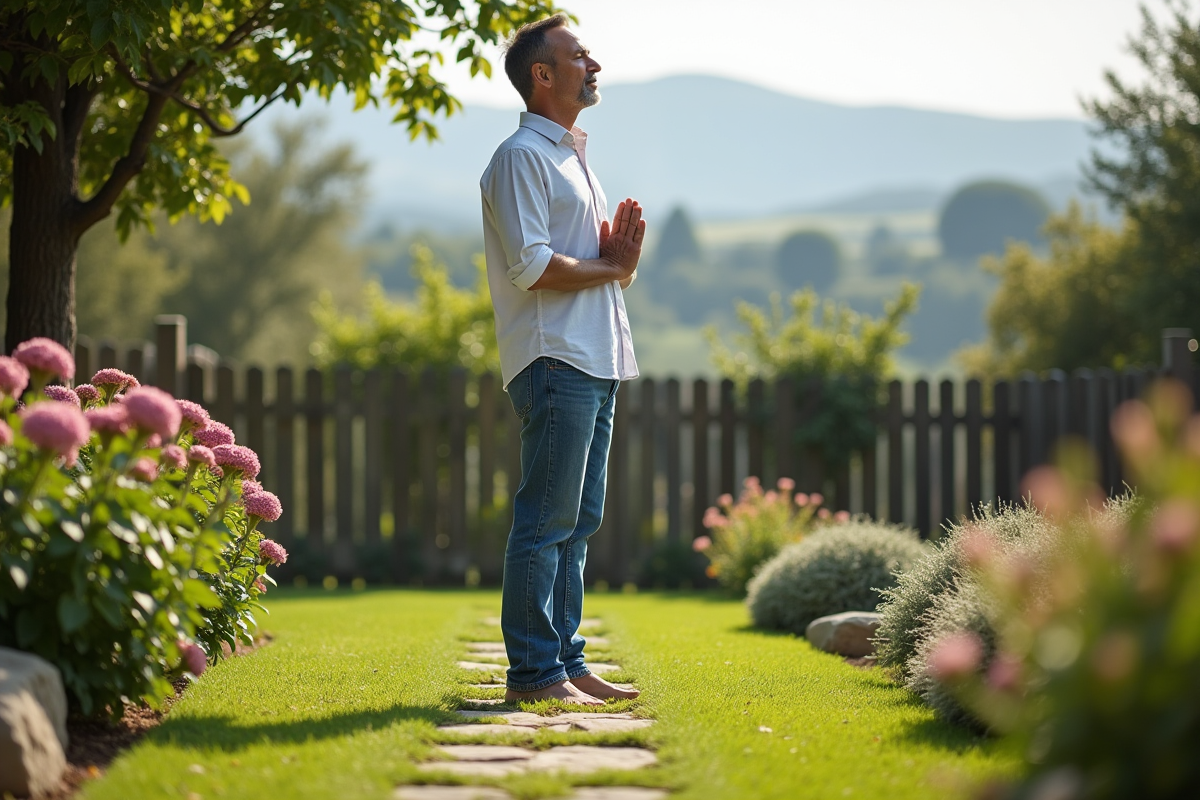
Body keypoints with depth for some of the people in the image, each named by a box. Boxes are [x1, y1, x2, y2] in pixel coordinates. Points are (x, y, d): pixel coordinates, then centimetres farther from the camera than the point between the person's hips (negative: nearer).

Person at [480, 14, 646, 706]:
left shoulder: (575, 157, 23)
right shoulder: (522, 156, -7)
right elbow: (531, 265, -18)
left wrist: (622, 251, 1)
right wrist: (610, 266, -5)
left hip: (597, 362, 10)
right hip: (555, 358, -10)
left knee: (579, 521, 10)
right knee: (547, 521, -9)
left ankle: (566, 661, 15)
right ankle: (533, 672, -8)